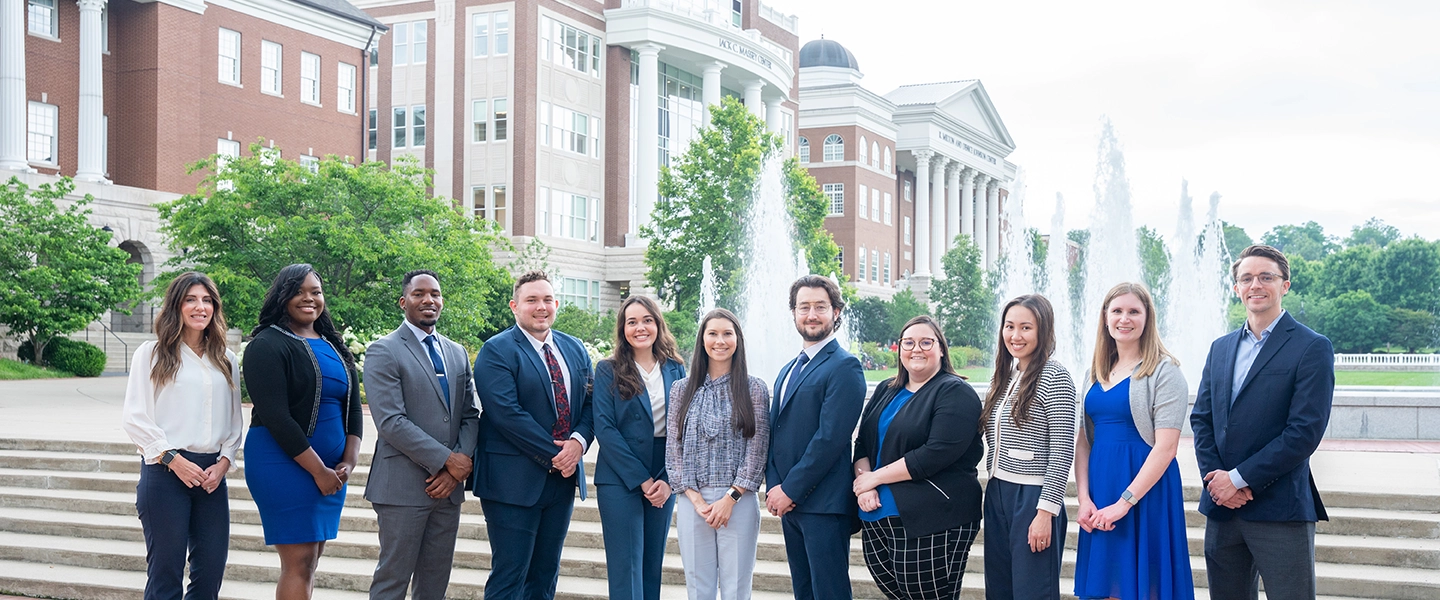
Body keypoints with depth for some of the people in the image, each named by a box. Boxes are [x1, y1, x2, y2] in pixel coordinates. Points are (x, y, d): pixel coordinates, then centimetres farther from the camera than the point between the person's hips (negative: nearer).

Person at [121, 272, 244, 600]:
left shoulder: (225, 361, 13)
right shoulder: (151, 354, 1)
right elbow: (135, 418, -4)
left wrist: (224, 462, -2)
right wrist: (172, 459, -11)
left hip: (212, 474, 4)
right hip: (165, 472, -4)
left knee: (211, 573, 4)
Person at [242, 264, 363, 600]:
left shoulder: (335, 348, 14)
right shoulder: (268, 346, -8)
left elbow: (353, 407, 13)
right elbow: (275, 416, -14)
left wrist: (349, 461, -3)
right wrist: (318, 470, -15)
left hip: (330, 468, 7)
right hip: (285, 464, -7)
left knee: (310, 560, 10)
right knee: (300, 561, -8)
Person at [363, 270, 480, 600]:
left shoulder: (457, 353, 14)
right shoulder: (384, 351, -6)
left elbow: (470, 415, 11)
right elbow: (391, 421, -15)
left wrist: (459, 463, -7)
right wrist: (447, 460, -16)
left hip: (448, 485, 6)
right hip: (403, 486, -6)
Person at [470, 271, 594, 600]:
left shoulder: (575, 350, 13)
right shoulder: (497, 351, -7)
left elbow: (589, 402, 9)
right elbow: (507, 413, -17)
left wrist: (579, 441, -11)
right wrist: (553, 456, -17)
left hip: (562, 478, 6)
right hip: (514, 481, -6)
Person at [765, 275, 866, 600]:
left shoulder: (844, 367, -10)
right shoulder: (788, 370, 18)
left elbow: (830, 437, -18)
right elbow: (774, 434, 15)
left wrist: (790, 490, -15)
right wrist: (774, 487, 0)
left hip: (823, 504, -8)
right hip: (787, 501, 8)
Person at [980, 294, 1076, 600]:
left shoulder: (1054, 377, -11)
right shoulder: (1004, 375, 12)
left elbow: (1061, 451, -14)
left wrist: (1046, 512, -18)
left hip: (1033, 498, -7)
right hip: (996, 494, 7)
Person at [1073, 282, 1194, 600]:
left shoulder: (1164, 371, -7)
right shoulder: (1096, 372, 11)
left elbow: (1165, 447, -14)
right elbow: (1083, 440, 8)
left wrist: (1125, 502, -17)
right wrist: (1084, 499, -5)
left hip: (1146, 489, -5)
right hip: (1099, 491, 5)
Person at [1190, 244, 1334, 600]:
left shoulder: (1312, 348, -4)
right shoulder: (1220, 348, 15)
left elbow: (1306, 431, -13)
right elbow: (1201, 419, 11)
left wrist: (1240, 478, -13)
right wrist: (1214, 476, -6)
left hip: (1280, 510, -5)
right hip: (1221, 506, 5)